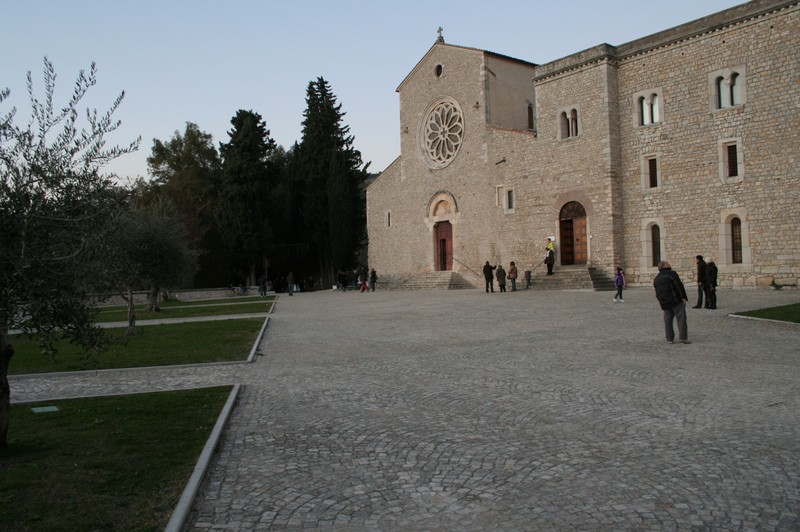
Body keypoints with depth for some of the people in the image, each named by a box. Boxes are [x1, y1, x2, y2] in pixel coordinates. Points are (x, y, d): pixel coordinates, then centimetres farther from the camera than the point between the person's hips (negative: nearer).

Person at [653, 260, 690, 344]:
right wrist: (683, 297, -15)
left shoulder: (656, 279, 16)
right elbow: (679, 286, -15)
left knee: (668, 320, 9)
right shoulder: (671, 274, -6)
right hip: (676, 301, -6)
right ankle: (683, 337, -8)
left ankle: (670, 339, 8)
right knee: (681, 318, -3)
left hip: (664, 303, 6)